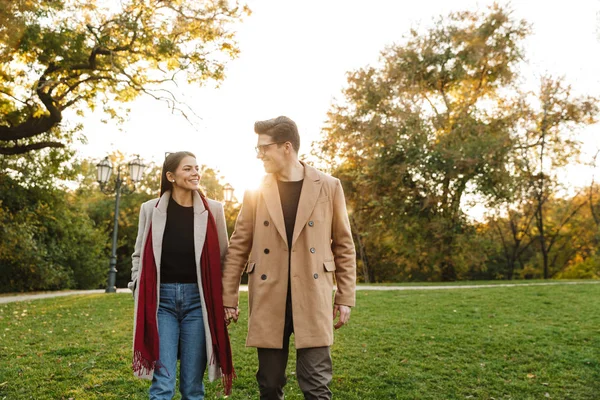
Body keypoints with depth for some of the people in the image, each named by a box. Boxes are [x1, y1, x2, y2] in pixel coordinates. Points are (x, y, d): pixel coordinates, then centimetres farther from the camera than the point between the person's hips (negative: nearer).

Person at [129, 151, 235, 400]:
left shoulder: (213, 210, 2)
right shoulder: (151, 210, 3)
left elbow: (223, 258, 6)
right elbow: (139, 256, 11)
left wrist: (227, 299, 1)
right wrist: (139, 293, 2)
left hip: (198, 299, 0)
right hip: (161, 299, 0)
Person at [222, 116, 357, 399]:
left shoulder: (329, 187, 2)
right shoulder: (256, 191, 5)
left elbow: (344, 246, 6)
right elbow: (238, 247, 7)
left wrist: (345, 297, 4)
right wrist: (228, 298, 5)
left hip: (312, 298, -1)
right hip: (268, 299, 2)